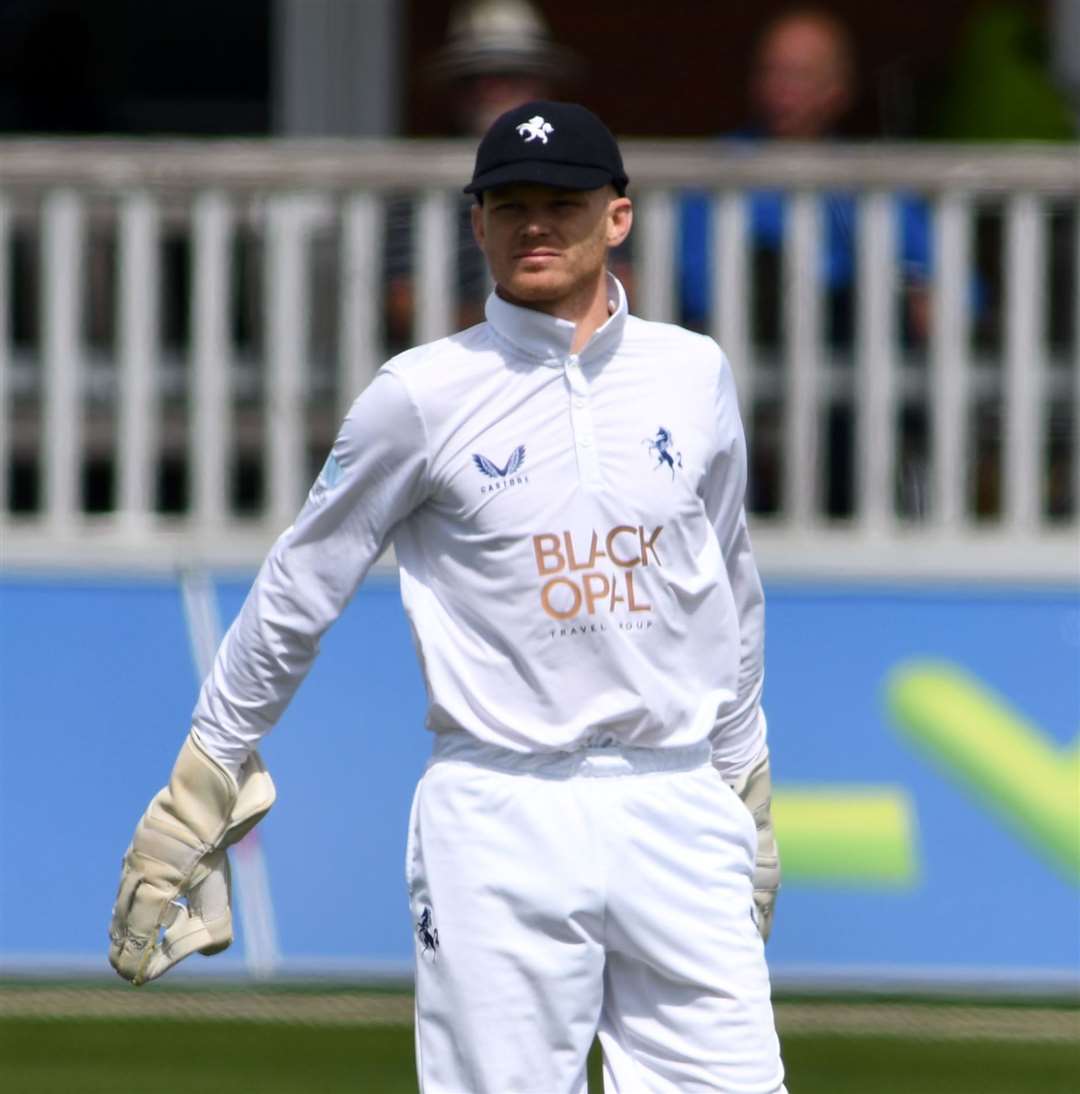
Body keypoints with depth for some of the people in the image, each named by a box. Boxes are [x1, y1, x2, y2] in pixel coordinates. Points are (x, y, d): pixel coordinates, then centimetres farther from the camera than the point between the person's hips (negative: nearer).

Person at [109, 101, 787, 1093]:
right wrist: (204, 781, 6)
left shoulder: (695, 375, 9)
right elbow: (298, 592, 5)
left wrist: (743, 786, 22)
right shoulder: (423, 396, -2)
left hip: (676, 816, 3)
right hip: (500, 820, -3)